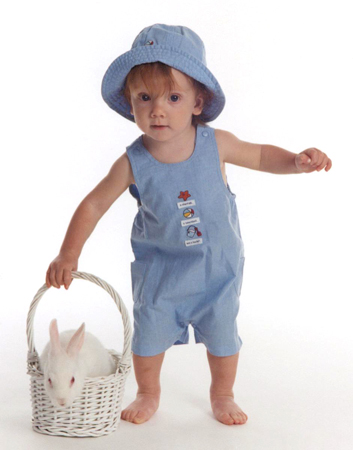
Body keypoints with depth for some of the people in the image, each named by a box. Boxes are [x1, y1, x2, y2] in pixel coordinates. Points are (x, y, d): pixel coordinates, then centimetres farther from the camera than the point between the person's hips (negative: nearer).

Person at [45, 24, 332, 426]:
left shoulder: (216, 144, -18)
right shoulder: (133, 163, -21)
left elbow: (260, 155, 0)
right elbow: (94, 205, -12)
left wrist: (297, 161, -18)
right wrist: (68, 255, -15)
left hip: (217, 263, 1)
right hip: (159, 265, -1)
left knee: (222, 334, 13)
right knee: (149, 332, 10)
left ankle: (222, 395, 40)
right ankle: (148, 394, 39)